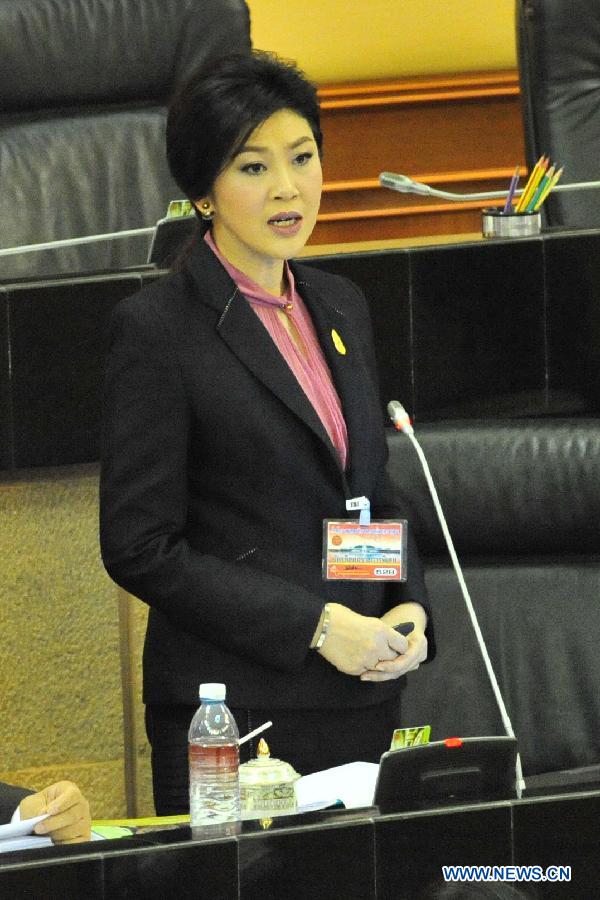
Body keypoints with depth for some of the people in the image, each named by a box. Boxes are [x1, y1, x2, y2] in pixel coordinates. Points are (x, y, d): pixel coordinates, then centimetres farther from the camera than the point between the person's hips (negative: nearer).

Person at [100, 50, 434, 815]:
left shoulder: (340, 307, 13)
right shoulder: (156, 328, -8)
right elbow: (139, 547, -12)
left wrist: (409, 609, 2)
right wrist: (316, 625, -15)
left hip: (359, 697, 6)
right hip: (233, 714, -6)